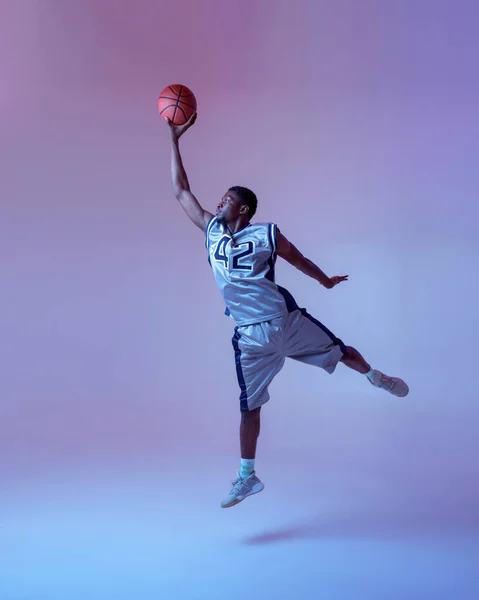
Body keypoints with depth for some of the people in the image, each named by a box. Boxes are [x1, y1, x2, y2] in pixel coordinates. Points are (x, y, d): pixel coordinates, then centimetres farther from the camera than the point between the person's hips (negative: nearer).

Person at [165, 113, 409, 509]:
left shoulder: (267, 234, -8)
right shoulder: (211, 230, 1)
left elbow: (297, 258, 10)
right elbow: (181, 190, 5)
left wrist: (325, 281, 24)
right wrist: (174, 140, 4)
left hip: (287, 322, -2)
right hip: (250, 338, 2)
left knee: (339, 351, 14)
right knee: (249, 407, 5)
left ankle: (377, 378, 46)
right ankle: (248, 477, 14)